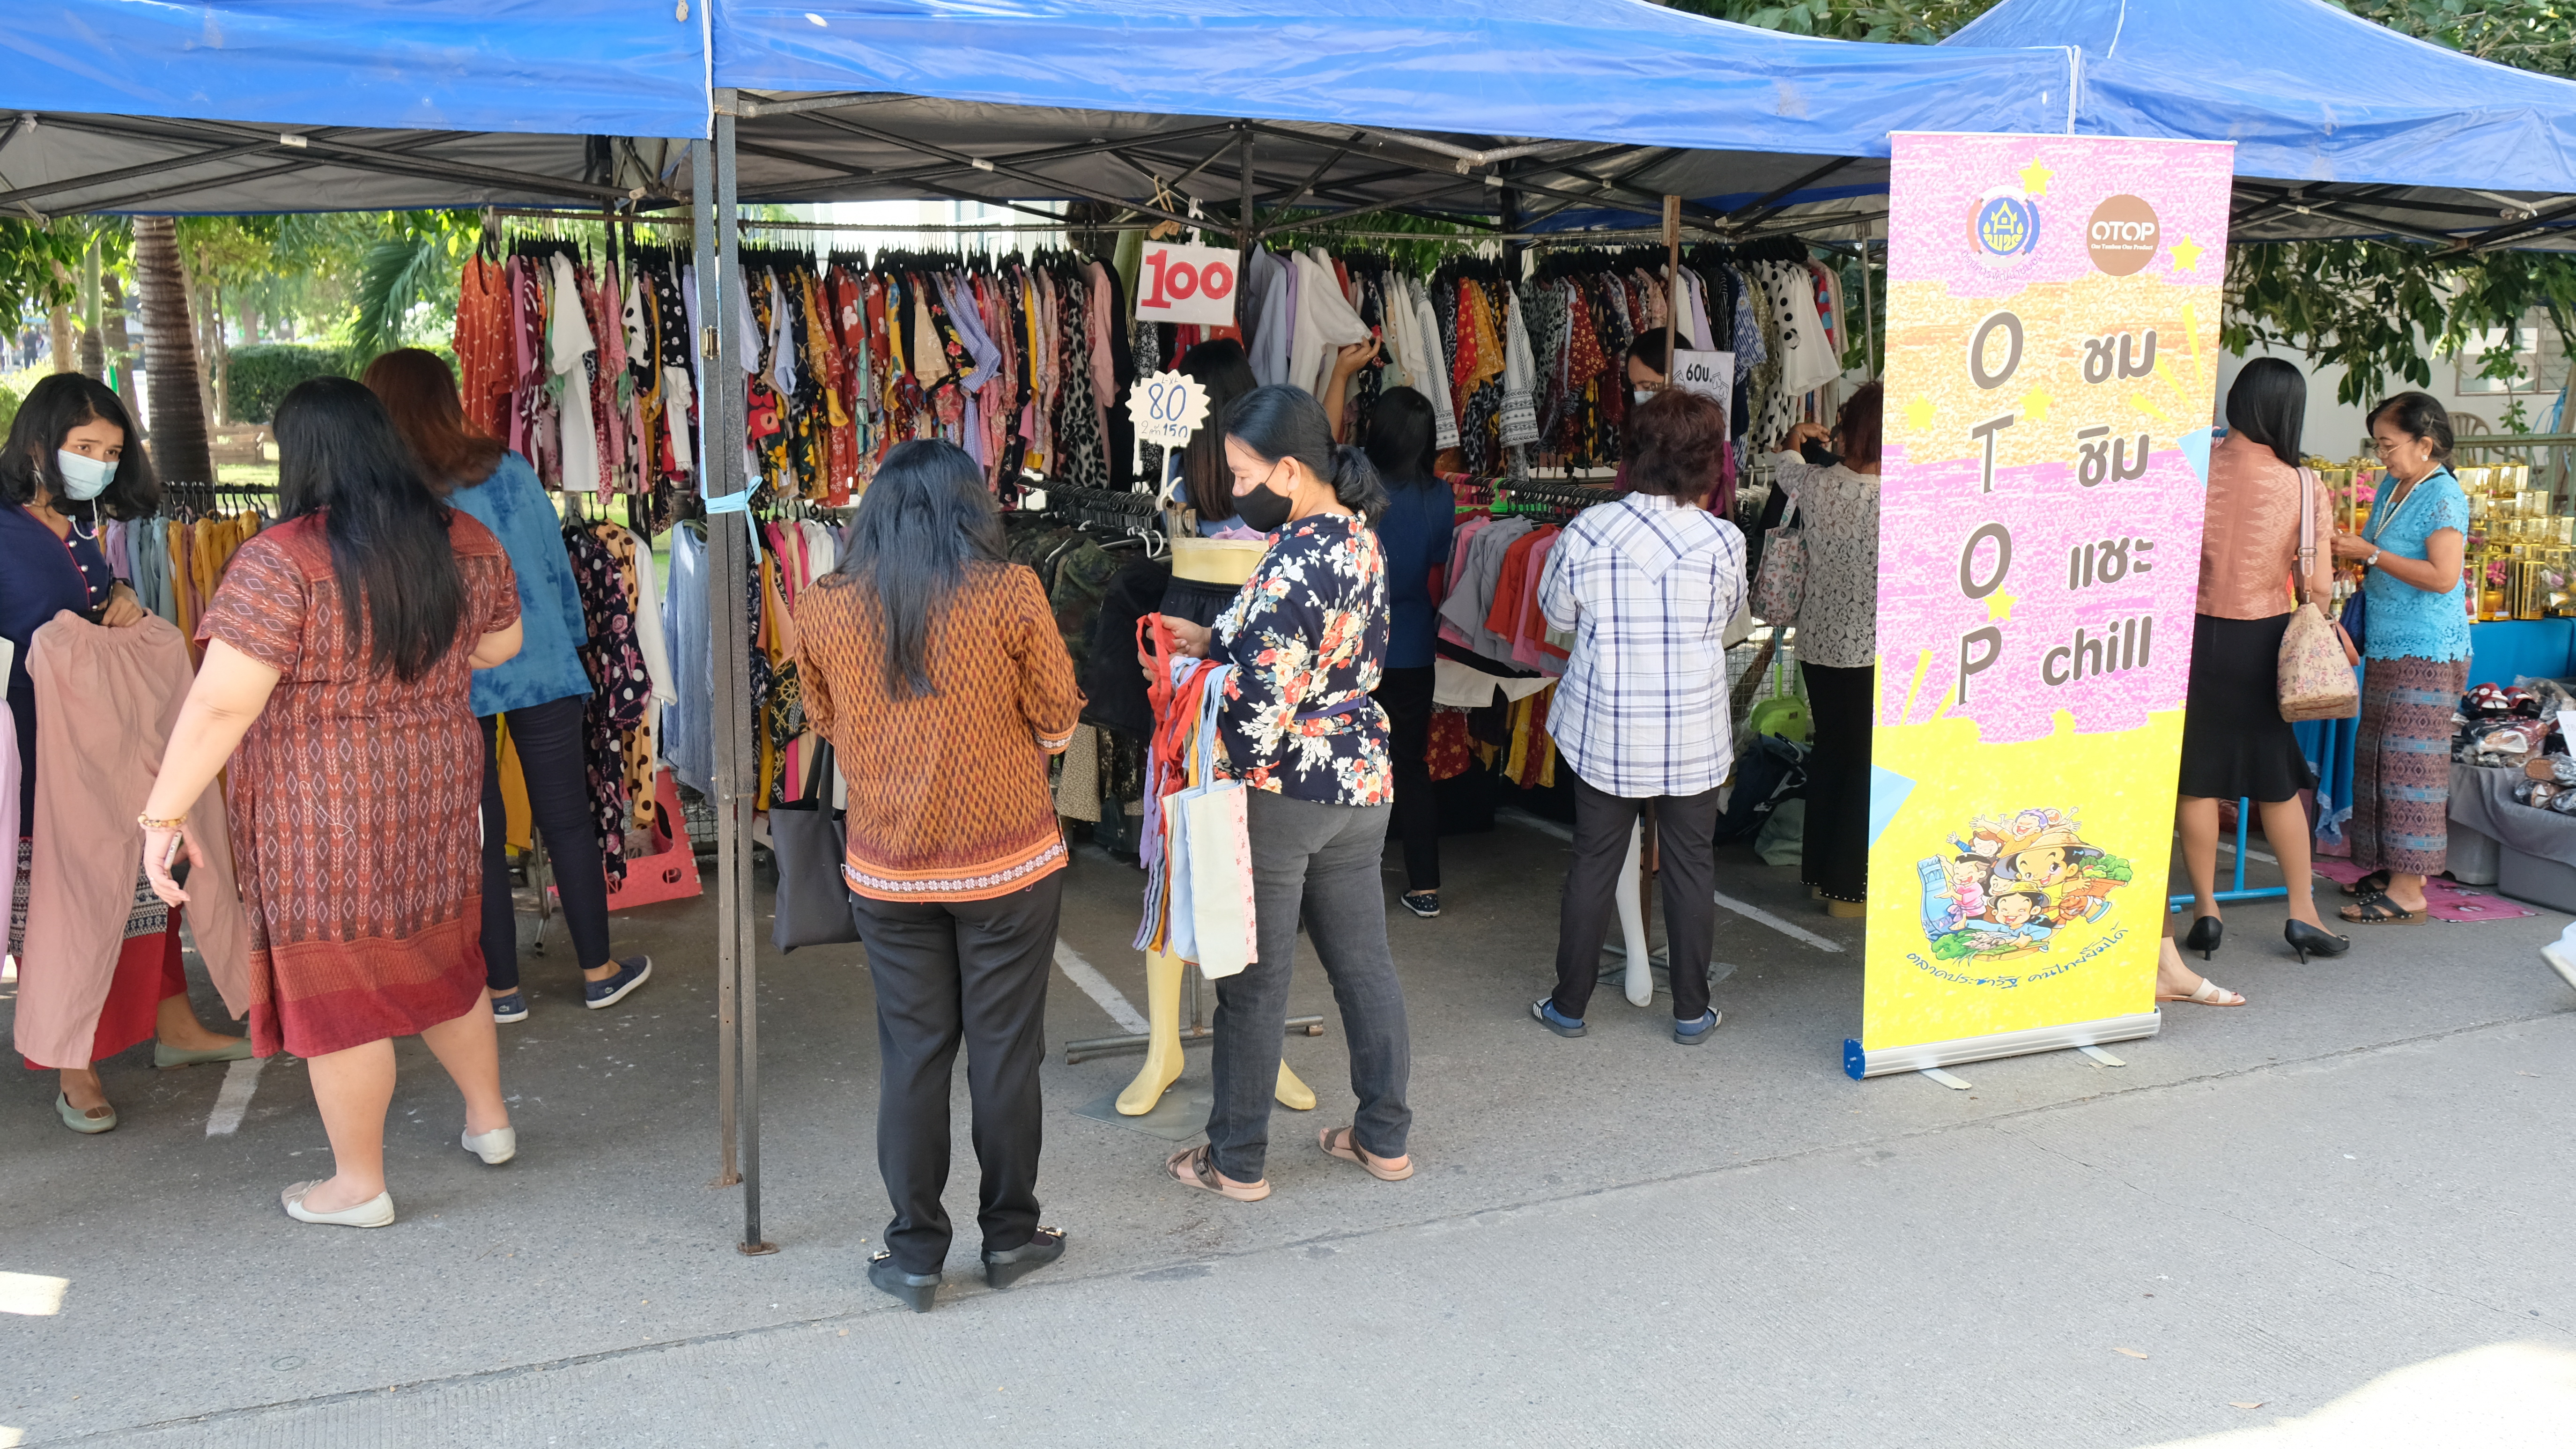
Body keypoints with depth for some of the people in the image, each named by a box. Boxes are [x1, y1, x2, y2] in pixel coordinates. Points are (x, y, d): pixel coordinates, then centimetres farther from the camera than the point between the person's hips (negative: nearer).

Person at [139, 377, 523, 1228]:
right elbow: (501, 645, 15)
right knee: (441, 959, 23)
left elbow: (221, 703, -20)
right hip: (437, 798, 6)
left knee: (337, 990, 7)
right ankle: (489, 1119, 36)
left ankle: (359, 1186, 20)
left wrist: (165, 812, -13)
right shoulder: (465, 543, -1)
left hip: (321, 814, -5)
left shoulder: (281, 561, -18)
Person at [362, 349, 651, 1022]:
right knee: (568, 821, 11)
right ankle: (598, 972, 19)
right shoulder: (508, 472, -5)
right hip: (539, 669, 1)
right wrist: (570, 639, 16)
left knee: (477, 837, 9)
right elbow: (556, 565, 3)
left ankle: (502, 987, 17)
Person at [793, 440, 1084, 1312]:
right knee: (1006, 1048, 11)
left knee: (911, 1053, 11)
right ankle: (1010, 1235, 24)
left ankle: (916, 1254, 18)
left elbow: (826, 722, 10)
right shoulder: (1010, 594, -11)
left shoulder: (825, 607, -4)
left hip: (887, 870, 2)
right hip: (1008, 862, -2)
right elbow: (1059, 723, -3)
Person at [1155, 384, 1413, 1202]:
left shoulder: (1293, 565, -23)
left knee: (1254, 981, 5)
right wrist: (1214, 642, 9)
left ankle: (1237, 1162, 18)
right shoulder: (1362, 538, 5)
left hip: (1281, 794, -9)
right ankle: (1385, 1138, 29)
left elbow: (1264, 709, -24)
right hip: (1361, 778, 9)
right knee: (1364, 961, 16)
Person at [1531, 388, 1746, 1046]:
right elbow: (1729, 615, 4)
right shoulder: (1723, 541, -12)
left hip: (1605, 732, 1)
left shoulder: (1586, 531, -11)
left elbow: (1555, 613, 3)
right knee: (1691, 867, 13)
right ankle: (1692, 1010, 22)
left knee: (1594, 865, 12)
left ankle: (1569, 1004, 22)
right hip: (1692, 736, -1)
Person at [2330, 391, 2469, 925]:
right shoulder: (2391, 488, 13)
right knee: (2379, 757, 13)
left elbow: (2443, 577, -23)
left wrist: (2370, 554, -19)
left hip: (2425, 654, -9)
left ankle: (2409, 892, -4)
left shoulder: (2443, 496, -14)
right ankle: (2394, 867, 23)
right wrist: (2349, 552, 6)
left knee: (2410, 761, -7)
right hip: (2387, 647, 9)